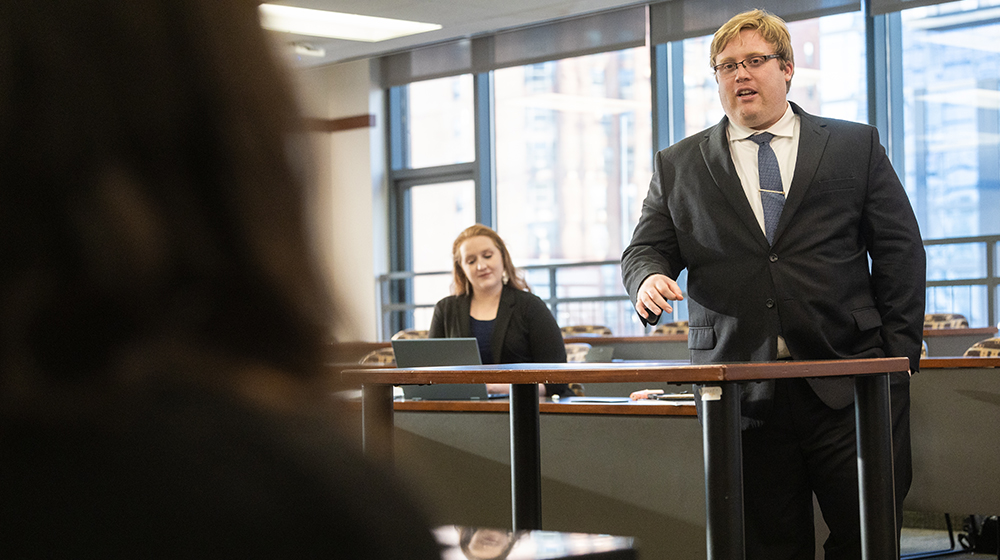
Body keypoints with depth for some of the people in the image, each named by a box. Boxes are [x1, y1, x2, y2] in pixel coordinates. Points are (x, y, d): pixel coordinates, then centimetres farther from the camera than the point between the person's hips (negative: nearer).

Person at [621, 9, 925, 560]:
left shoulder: (856, 147, 11)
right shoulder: (678, 166, 13)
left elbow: (900, 252, 9)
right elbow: (645, 249, 11)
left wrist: (899, 356, 1)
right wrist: (649, 279, -14)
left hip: (849, 387, 0)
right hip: (741, 390, 1)